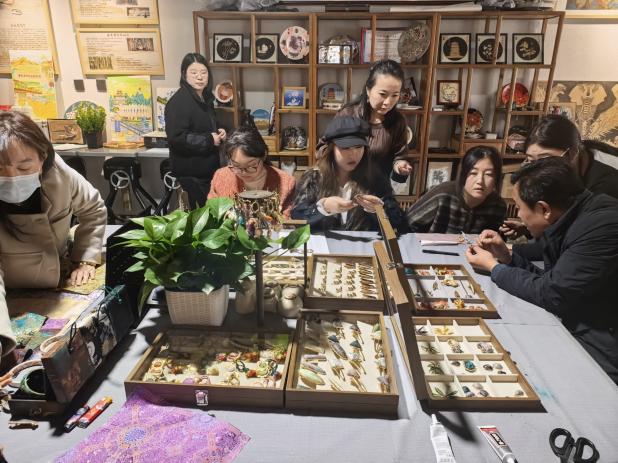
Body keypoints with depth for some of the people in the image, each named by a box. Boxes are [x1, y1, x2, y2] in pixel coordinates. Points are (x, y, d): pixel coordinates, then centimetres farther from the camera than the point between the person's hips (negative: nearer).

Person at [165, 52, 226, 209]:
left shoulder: (206, 98, 11)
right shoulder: (178, 101, -16)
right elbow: (176, 138, -26)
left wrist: (218, 133, 4)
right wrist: (209, 140, -21)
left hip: (208, 168, 9)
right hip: (191, 171, -9)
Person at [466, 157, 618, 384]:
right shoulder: (573, 219, 2)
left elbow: (552, 294, -21)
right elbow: (552, 282, 11)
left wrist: (494, 268, -8)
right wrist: (507, 257, 0)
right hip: (577, 334, 8)